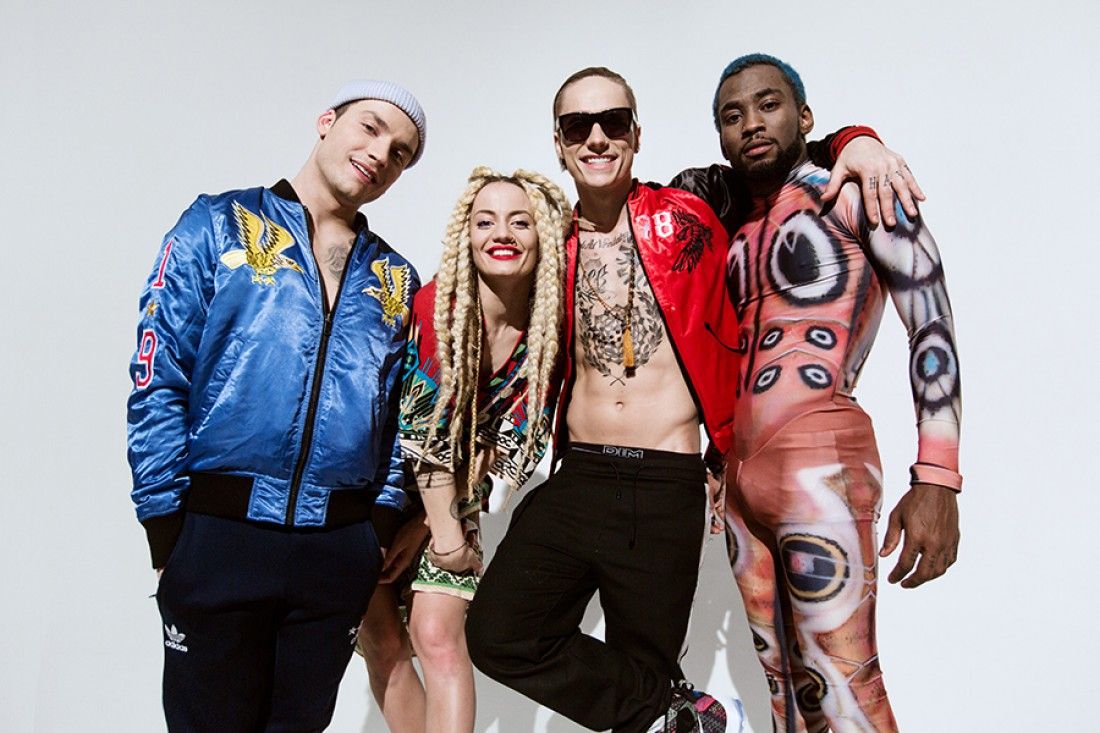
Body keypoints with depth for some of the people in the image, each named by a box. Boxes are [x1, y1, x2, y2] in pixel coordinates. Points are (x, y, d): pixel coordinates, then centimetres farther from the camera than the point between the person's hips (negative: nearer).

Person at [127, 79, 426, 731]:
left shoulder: (396, 280, 11)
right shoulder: (218, 226, 0)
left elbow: (399, 417, 11)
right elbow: (159, 383, -5)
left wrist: (381, 525, 2)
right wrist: (167, 536, -7)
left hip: (341, 549, 3)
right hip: (218, 536, -3)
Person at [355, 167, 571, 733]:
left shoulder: (548, 332, -10)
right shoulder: (433, 306, -20)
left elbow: (509, 443, -7)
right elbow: (423, 424, -17)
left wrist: (433, 522, -9)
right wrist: (445, 530, -13)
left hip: (450, 496, 2)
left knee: (438, 638, -8)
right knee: (381, 641, 4)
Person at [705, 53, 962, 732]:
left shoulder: (854, 192, 0)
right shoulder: (735, 233, 18)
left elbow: (933, 322, -9)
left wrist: (938, 479, -18)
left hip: (819, 461, -7)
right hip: (739, 471, 7)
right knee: (783, 678, 13)